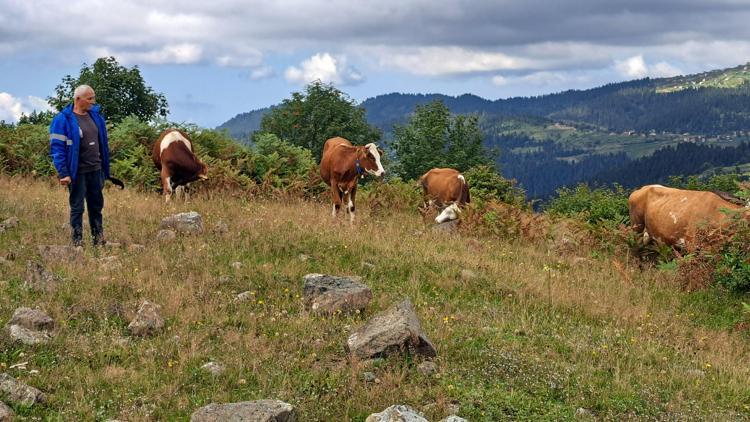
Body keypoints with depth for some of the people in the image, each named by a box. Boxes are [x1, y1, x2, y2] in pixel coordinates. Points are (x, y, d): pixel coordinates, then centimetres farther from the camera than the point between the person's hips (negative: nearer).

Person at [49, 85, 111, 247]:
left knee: (96, 206, 13)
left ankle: (99, 241, 23)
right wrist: (63, 173, -19)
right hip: (78, 173, -6)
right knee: (77, 208, 3)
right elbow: (57, 148, -14)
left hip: (96, 170, 6)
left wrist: (105, 169, 12)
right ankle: (78, 244, 11)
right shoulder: (63, 119, -12)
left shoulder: (95, 116, 7)